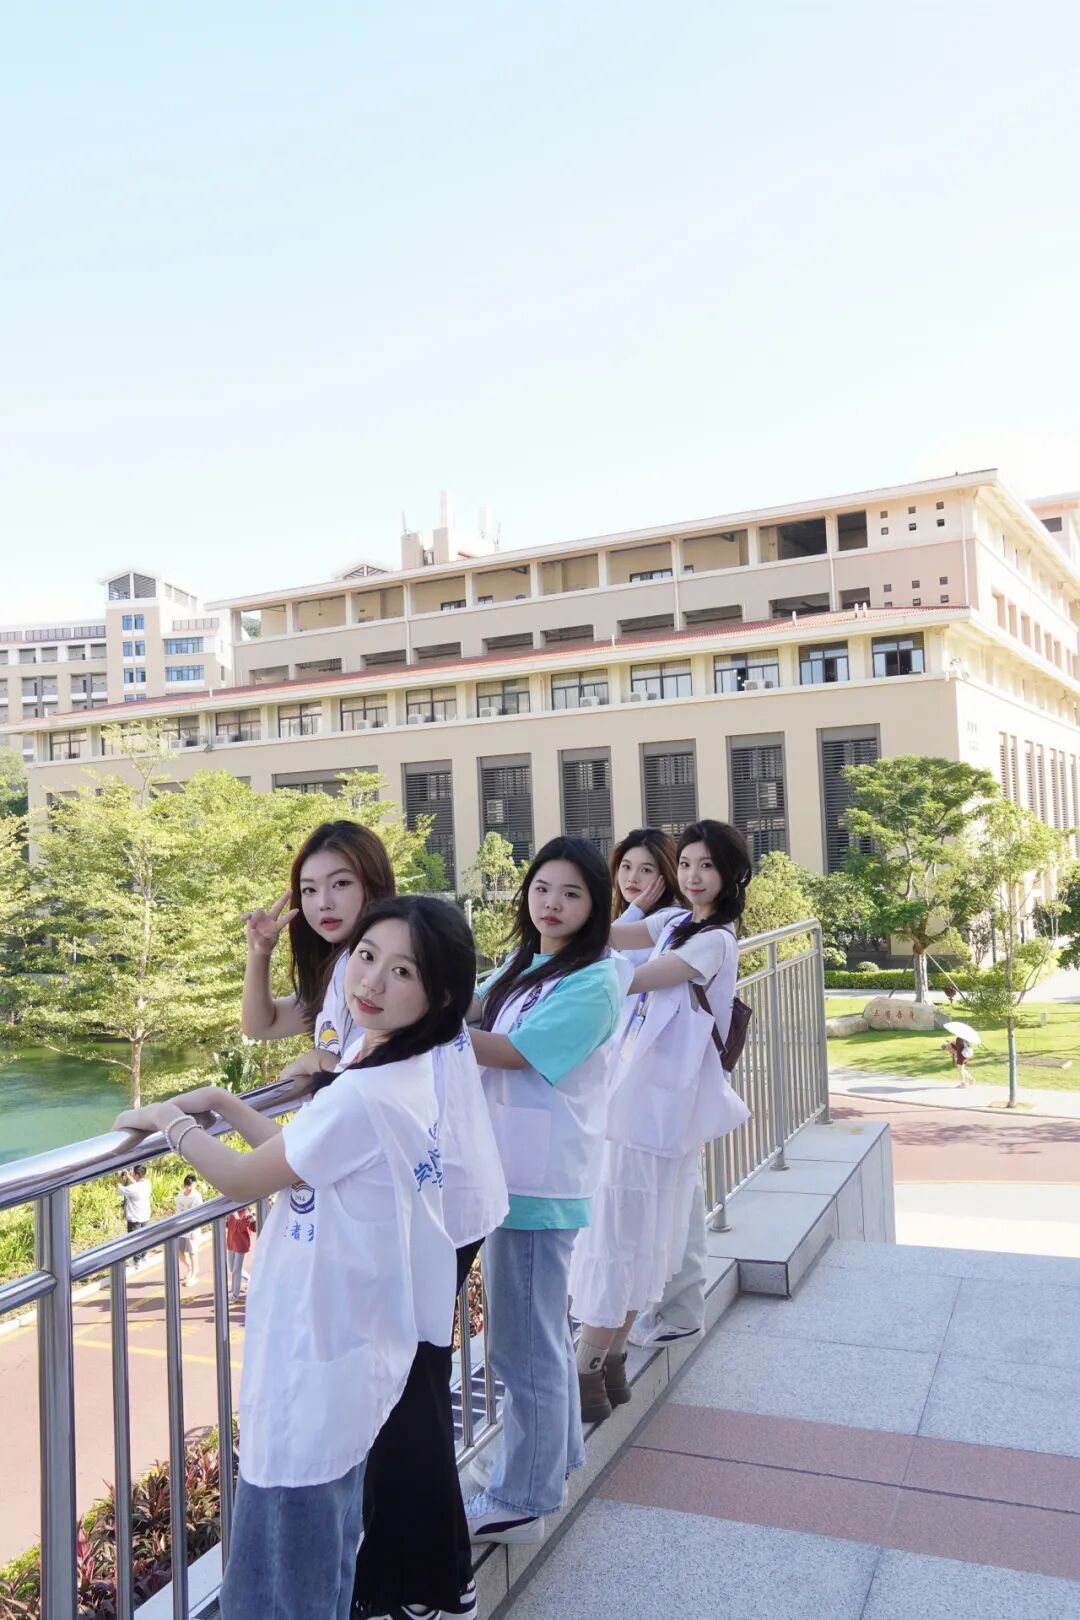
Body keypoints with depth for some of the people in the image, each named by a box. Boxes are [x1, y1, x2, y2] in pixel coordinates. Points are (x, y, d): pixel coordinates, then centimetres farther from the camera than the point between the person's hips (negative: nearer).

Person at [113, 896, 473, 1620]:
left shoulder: (364, 1097, -28)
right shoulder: (410, 1075, 0)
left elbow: (241, 1179, -15)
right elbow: (299, 1154, 11)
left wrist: (166, 1119, 0)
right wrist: (223, 1102, 4)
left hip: (317, 1362, -9)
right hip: (355, 1347, 9)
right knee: (328, 1553, 26)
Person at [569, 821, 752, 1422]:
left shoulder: (714, 942, -15)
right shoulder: (674, 923, 12)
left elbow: (625, 981, -20)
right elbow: (604, 935, -2)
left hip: (658, 1102, -8)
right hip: (641, 1095, 8)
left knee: (619, 1234, -3)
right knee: (637, 1235, 15)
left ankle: (590, 1375, 6)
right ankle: (611, 1363, 25)